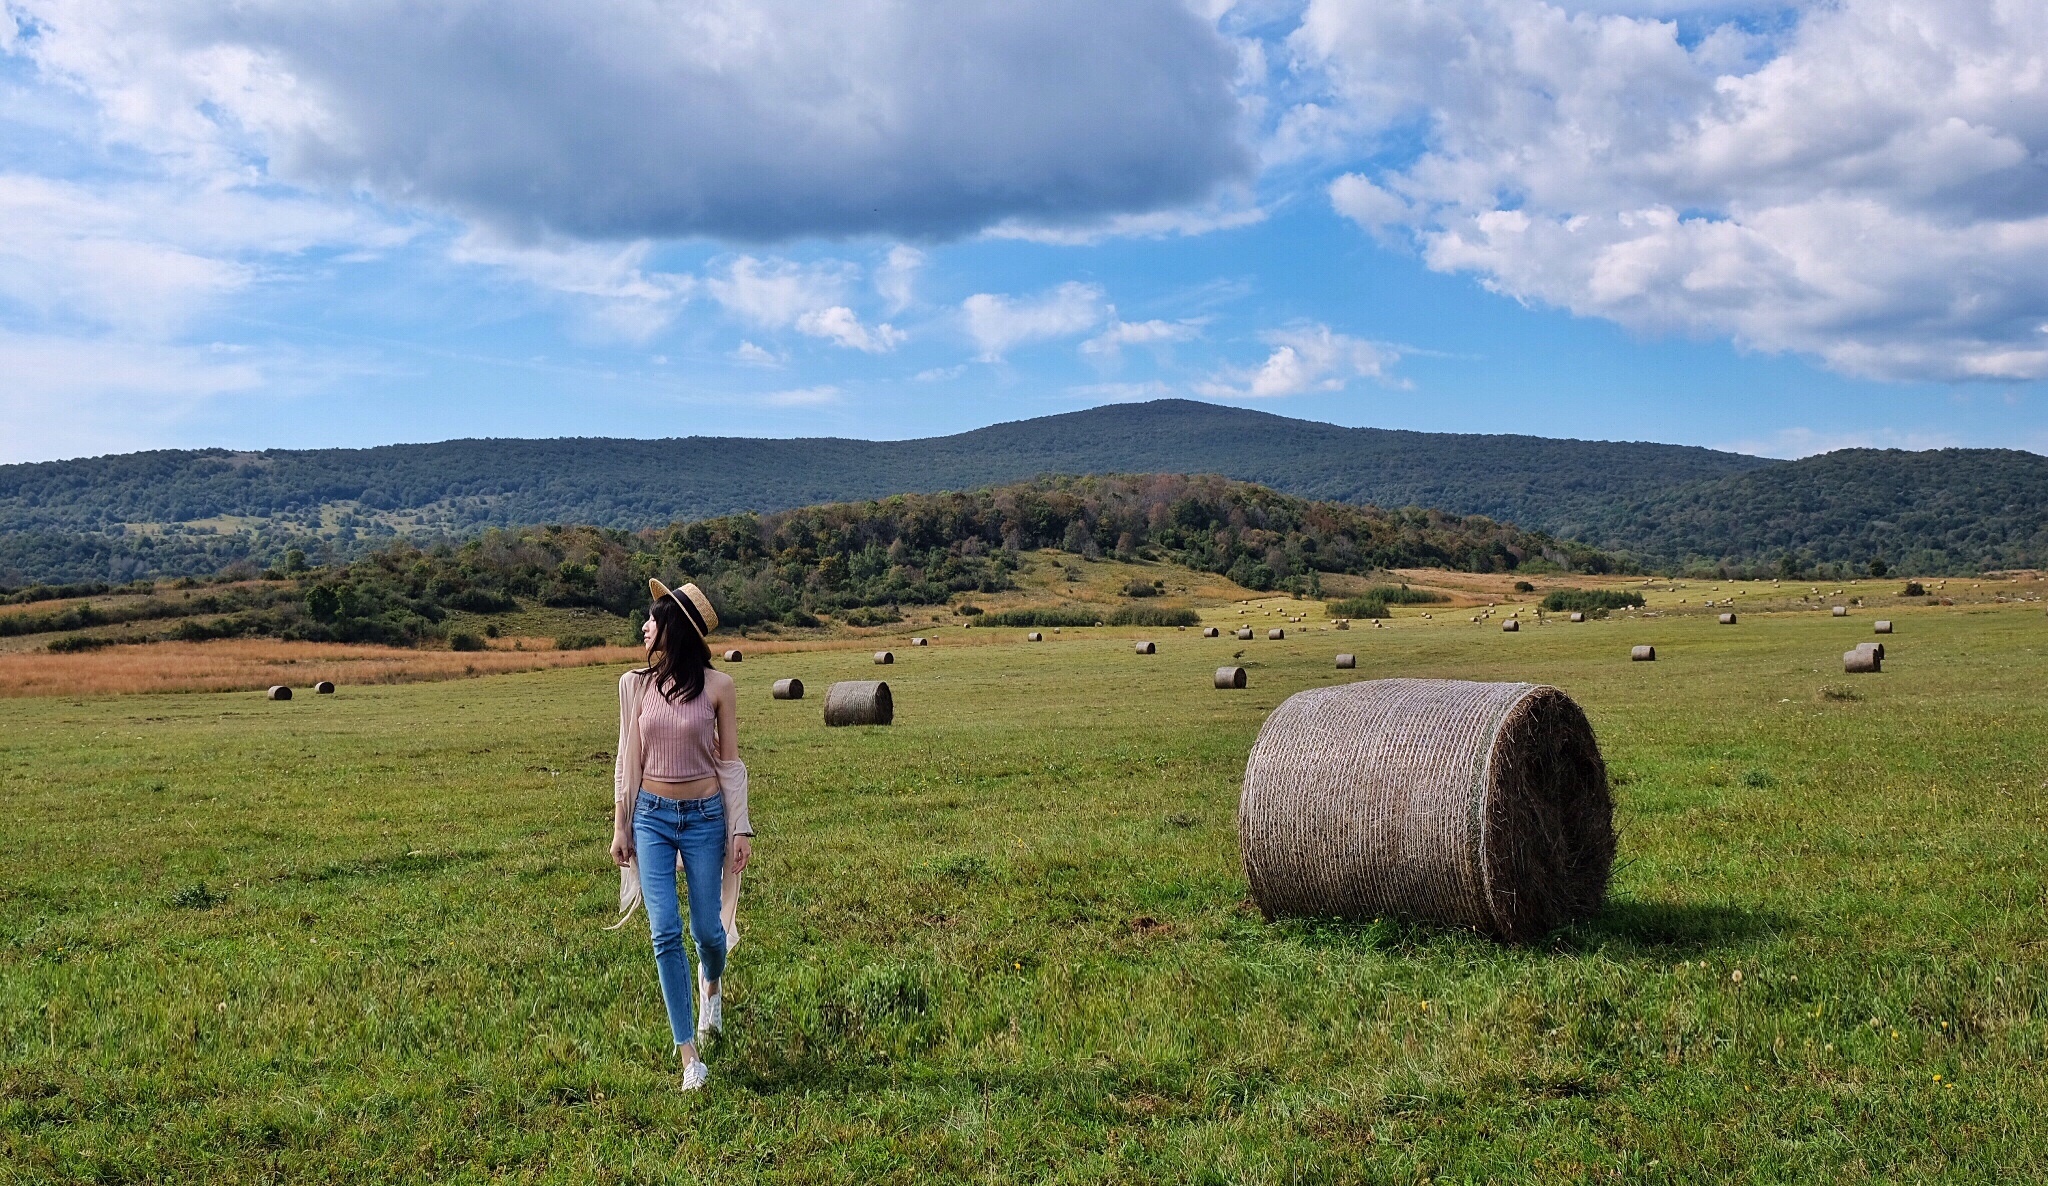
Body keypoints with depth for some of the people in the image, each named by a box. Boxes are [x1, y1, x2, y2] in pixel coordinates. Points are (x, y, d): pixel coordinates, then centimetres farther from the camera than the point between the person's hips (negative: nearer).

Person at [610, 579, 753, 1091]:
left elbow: (730, 762, -1)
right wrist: (620, 827, 7)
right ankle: (689, 1057, 0)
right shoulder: (636, 684, 0)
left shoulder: (717, 686, -6)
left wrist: (741, 829, -3)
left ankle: (712, 985, 45)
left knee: (707, 928, 6)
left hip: (704, 816, -1)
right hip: (652, 817, 1)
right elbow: (628, 759, 6)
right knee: (665, 932, -8)